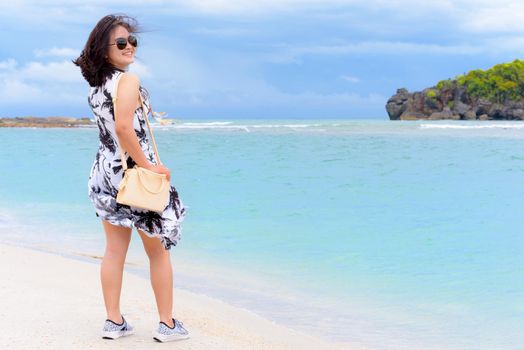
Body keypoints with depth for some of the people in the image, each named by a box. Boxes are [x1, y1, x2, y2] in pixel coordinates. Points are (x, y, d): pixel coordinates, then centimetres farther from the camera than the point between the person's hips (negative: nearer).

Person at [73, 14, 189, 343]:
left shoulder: (96, 86, 9)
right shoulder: (129, 80, -16)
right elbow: (123, 127, -28)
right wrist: (148, 166, -21)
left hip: (105, 173, 7)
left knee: (114, 250, 11)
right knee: (159, 252, 6)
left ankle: (114, 321, 15)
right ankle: (167, 324, 14)